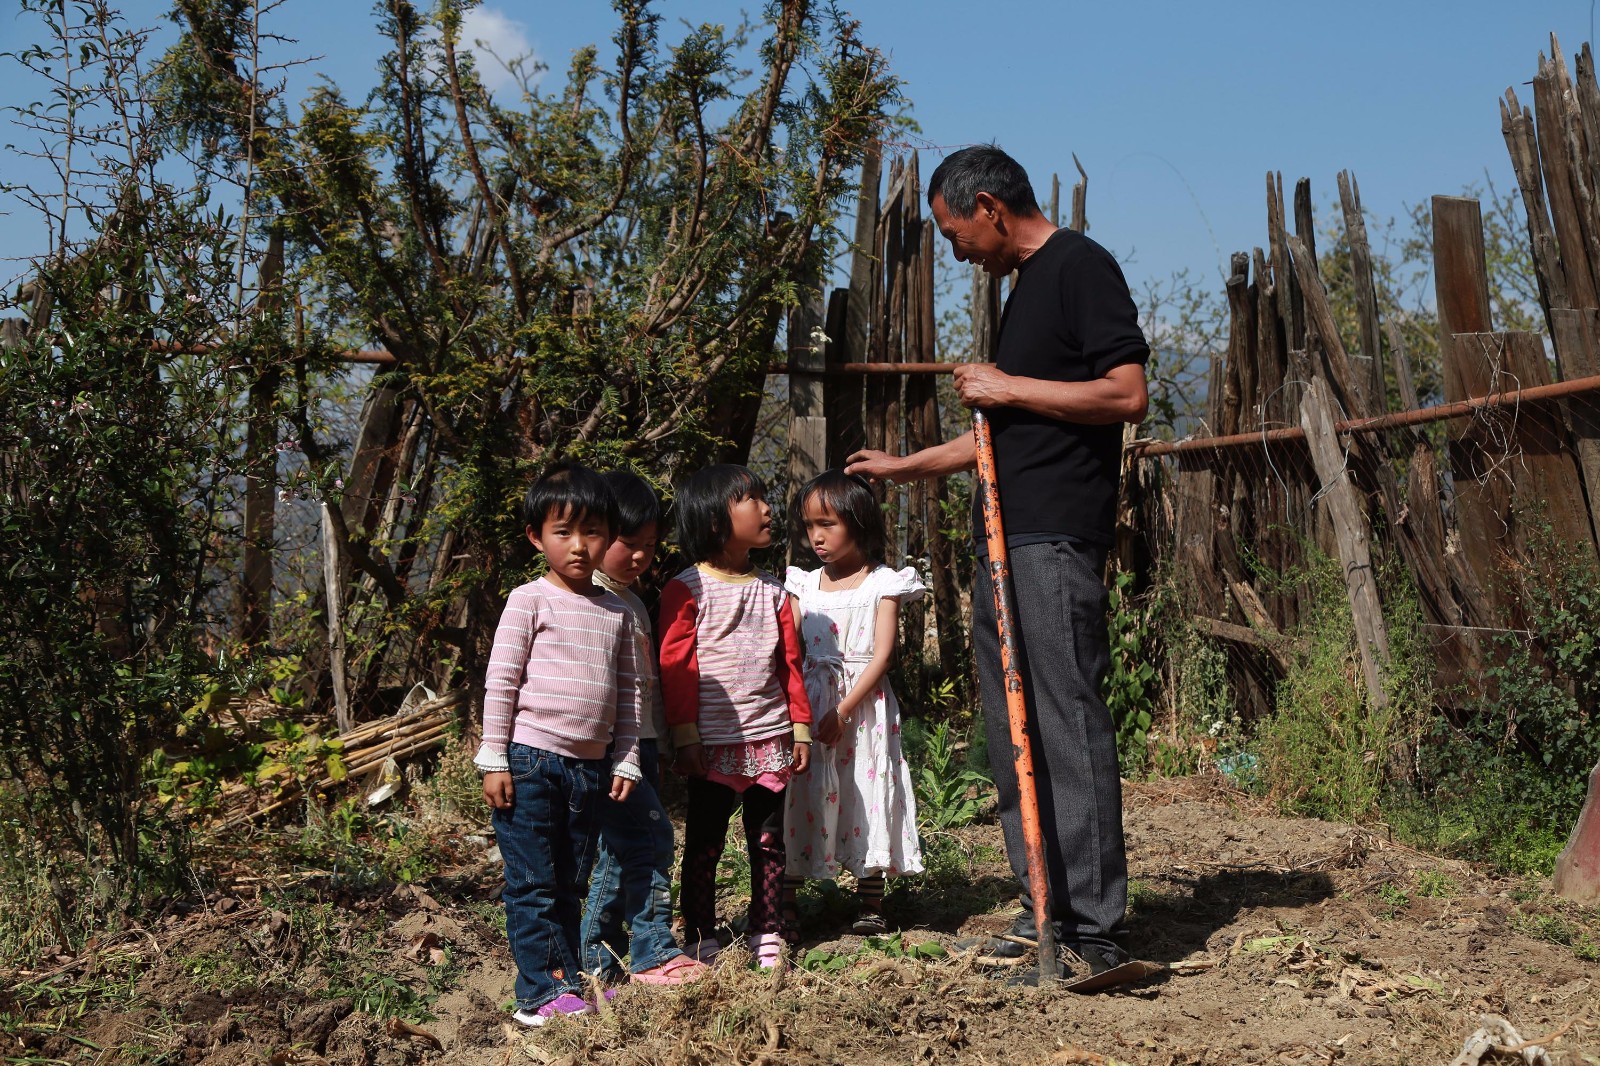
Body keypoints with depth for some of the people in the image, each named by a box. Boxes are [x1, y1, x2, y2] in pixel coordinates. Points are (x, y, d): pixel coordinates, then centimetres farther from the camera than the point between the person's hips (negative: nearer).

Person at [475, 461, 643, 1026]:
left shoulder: (617, 612, 11)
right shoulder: (530, 601, -4)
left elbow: (628, 692, 14)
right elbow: (500, 681, -5)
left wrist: (625, 761, 9)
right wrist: (494, 759, -9)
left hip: (590, 768, 5)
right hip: (530, 762, -5)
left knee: (570, 884, 13)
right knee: (534, 885, -2)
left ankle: (566, 980, 20)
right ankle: (541, 993, 3)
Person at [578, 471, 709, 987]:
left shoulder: (634, 601, 20)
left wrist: (655, 750, 25)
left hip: (639, 741, 9)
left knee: (622, 849, 10)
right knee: (650, 836, -13)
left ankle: (594, 952, 18)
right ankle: (654, 953, -7)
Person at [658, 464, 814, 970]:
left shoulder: (772, 592, 11)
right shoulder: (686, 591, -5)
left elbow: (790, 664, 12)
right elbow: (676, 668, -7)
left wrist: (800, 728, 8)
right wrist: (684, 736, -11)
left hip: (769, 738, 5)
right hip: (712, 742, -4)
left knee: (768, 842, 9)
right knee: (704, 844, 5)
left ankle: (767, 937, 19)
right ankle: (701, 940, 15)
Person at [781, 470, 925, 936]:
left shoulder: (883, 583, -2)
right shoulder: (803, 584, 9)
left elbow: (882, 654, -8)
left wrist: (843, 710, -15)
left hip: (864, 707, -3)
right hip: (808, 704, 3)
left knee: (867, 793, 0)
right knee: (802, 795, 2)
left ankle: (870, 905, 10)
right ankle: (782, 901, 8)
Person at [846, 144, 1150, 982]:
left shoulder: (1080, 266, -6)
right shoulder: (1025, 285, 23)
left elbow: (1127, 394, -16)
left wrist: (1007, 388, -11)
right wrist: (906, 466, 34)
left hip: (1056, 542, -10)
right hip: (1005, 537, 10)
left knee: (1067, 725, -10)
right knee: (1012, 732, 10)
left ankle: (1095, 933, -5)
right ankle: (1044, 910, 17)